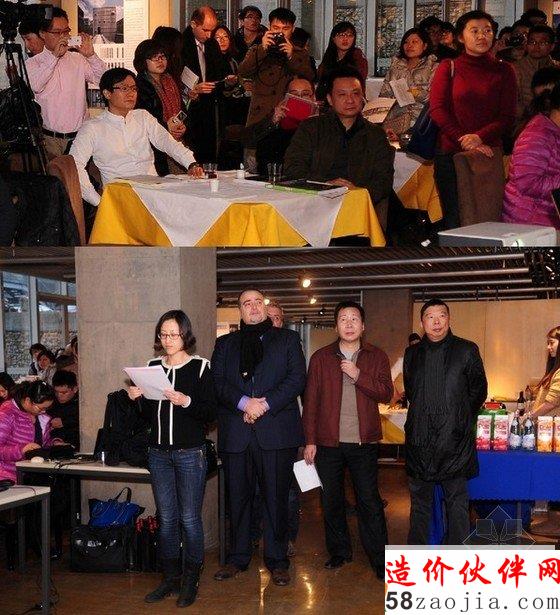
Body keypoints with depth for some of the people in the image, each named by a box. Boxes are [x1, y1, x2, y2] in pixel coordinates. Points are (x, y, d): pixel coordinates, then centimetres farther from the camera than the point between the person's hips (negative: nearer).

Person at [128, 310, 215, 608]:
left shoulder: (200, 367, -5)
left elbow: (210, 413, -10)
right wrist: (139, 398, -5)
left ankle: (191, 580, 13)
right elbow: (149, 413, 14)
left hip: (190, 454, -4)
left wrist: (186, 401, -24)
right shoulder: (153, 366, 9)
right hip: (159, 453, 4)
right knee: (166, 518, 10)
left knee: (189, 518, 1)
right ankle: (170, 577, 20)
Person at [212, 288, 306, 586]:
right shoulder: (225, 343, 16)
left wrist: (265, 404, -12)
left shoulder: (287, 339, 10)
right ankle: (237, 557, 19)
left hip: (276, 430, -2)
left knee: (276, 497, 1)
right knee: (237, 497, 8)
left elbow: (297, 379, -1)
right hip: (235, 432, 2)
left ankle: (277, 560, 10)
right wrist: (244, 402, -14)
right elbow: (217, 382, 3)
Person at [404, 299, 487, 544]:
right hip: (419, 439, 3)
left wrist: (461, 421, 10)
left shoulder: (466, 350, -1)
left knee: (457, 501, 0)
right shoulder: (412, 353, 9)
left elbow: (478, 391, 6)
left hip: (454, 440, -3)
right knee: (419, 499, 11)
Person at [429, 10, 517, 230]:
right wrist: (465, 141, -15)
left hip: (490, 153, 1)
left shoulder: (503, 71, 9)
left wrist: (479, 137, -16)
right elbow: (437, 110, -3)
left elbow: (508, 117, 2)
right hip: (450, 154, 0)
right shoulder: (448, 68, 8)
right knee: (454, 221, -1)